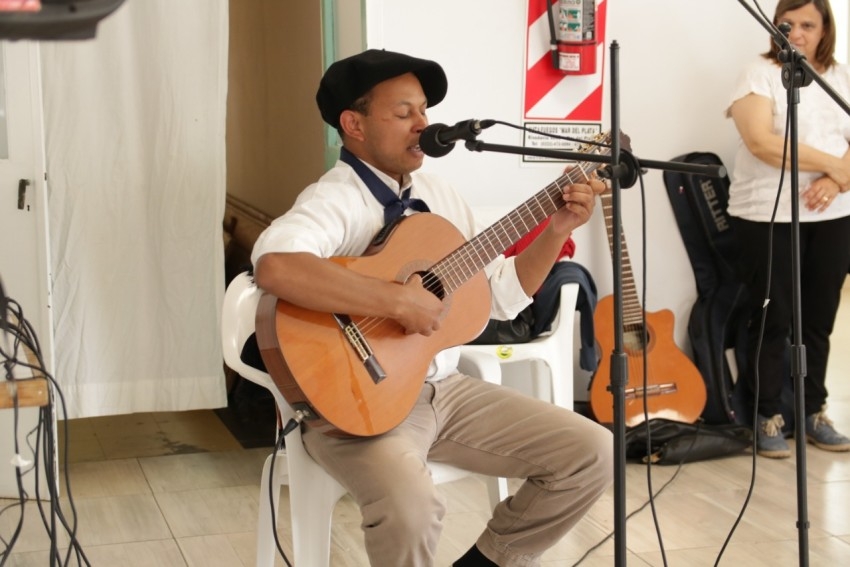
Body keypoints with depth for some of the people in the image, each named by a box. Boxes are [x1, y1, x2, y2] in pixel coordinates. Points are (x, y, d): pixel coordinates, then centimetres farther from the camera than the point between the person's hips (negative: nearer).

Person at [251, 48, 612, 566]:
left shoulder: (440, 195, 11)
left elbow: (502, 295, 16)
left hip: (446, 389, 8)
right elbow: (275, 265, -38)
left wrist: (557, 231, 2)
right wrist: (399, 300, -33)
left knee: (593, 452, 0)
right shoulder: (335, 201, -16)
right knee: (411, 506, -36)